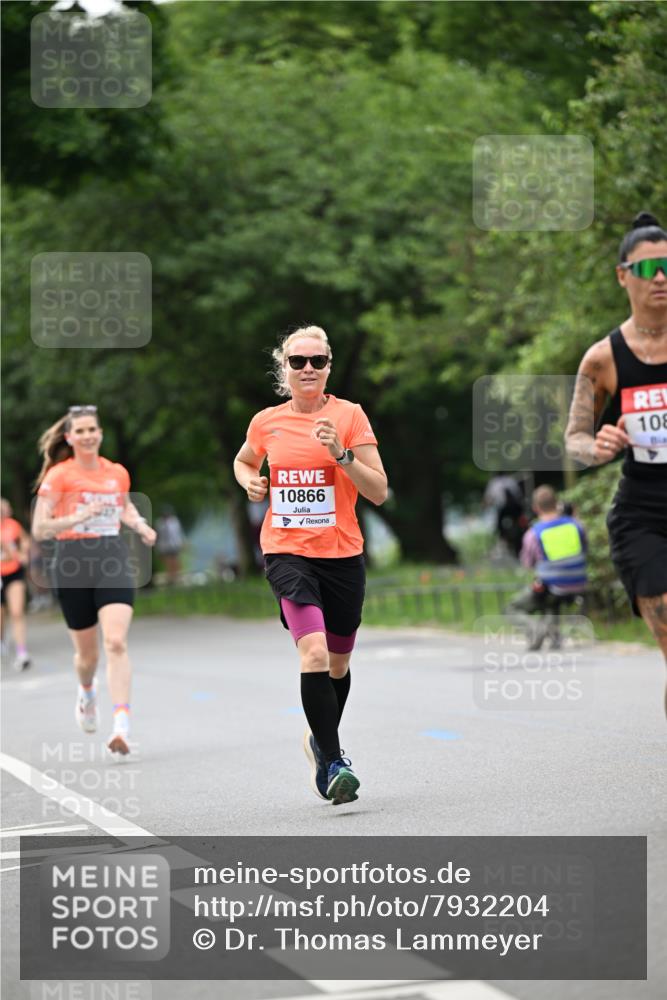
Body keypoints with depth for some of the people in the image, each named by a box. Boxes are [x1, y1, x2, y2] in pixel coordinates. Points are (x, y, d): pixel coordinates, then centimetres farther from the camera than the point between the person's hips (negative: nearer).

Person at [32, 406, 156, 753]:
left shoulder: (118, 473, 9)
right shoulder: (59, 475, -3)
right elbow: (39, 529, -8)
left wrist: (140, 525, 10)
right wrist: (78, 517, -21)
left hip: (113, 562, 1)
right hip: (73, 565, -1)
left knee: (116, 642, -18)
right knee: (86, 651, 10)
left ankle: (122, 725, -24)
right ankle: (87, 692, 46)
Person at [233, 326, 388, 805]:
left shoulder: (349, 415, -3)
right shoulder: (266, 422, 3)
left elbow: (379, 492, -7)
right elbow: (243, 461, 25)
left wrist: (341, 454, -21)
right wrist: (251, 482, 4)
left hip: (342, 554, 1)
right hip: (287, 552, -1)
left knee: (338, 663, 15)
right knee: (314, 652, -22)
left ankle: (321, 739, 43)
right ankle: (333, 763, -21)